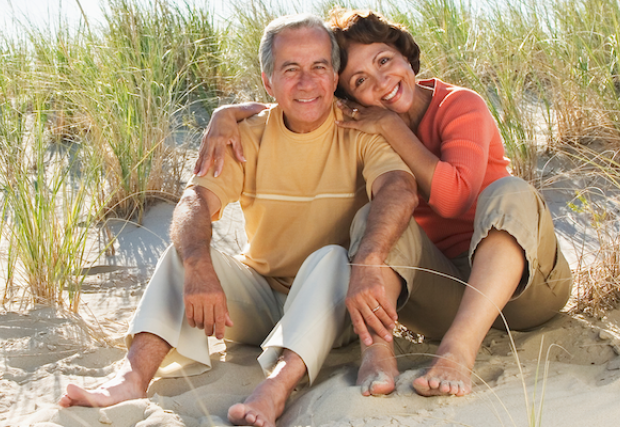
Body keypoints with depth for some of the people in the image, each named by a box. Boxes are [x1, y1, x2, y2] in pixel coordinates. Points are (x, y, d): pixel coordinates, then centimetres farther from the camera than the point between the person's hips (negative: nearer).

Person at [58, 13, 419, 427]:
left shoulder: (361, 133, -9)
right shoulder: (249, 137, -1)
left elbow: (400, 189, -30)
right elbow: (195, 200, -17)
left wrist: (365, 265, -50)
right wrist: (198, 268, -39)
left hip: (331, 307, -3)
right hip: (260, 297, 3)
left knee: (332, 258, -33)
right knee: (188, 250, -17)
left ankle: (275, 388, -52)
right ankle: (133, 377, -35)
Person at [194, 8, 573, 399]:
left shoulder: (460, 105, -6)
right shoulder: (359, 128, 7)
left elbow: (455, 197, -23)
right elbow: (272, 112, 11)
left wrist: (391, 127, -17)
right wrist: (226, 116, -10)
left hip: (522, 282, -2)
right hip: (445, 291, 3)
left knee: (509, 191, -32)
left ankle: (460, 347, -49)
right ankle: (377, 343, -43)